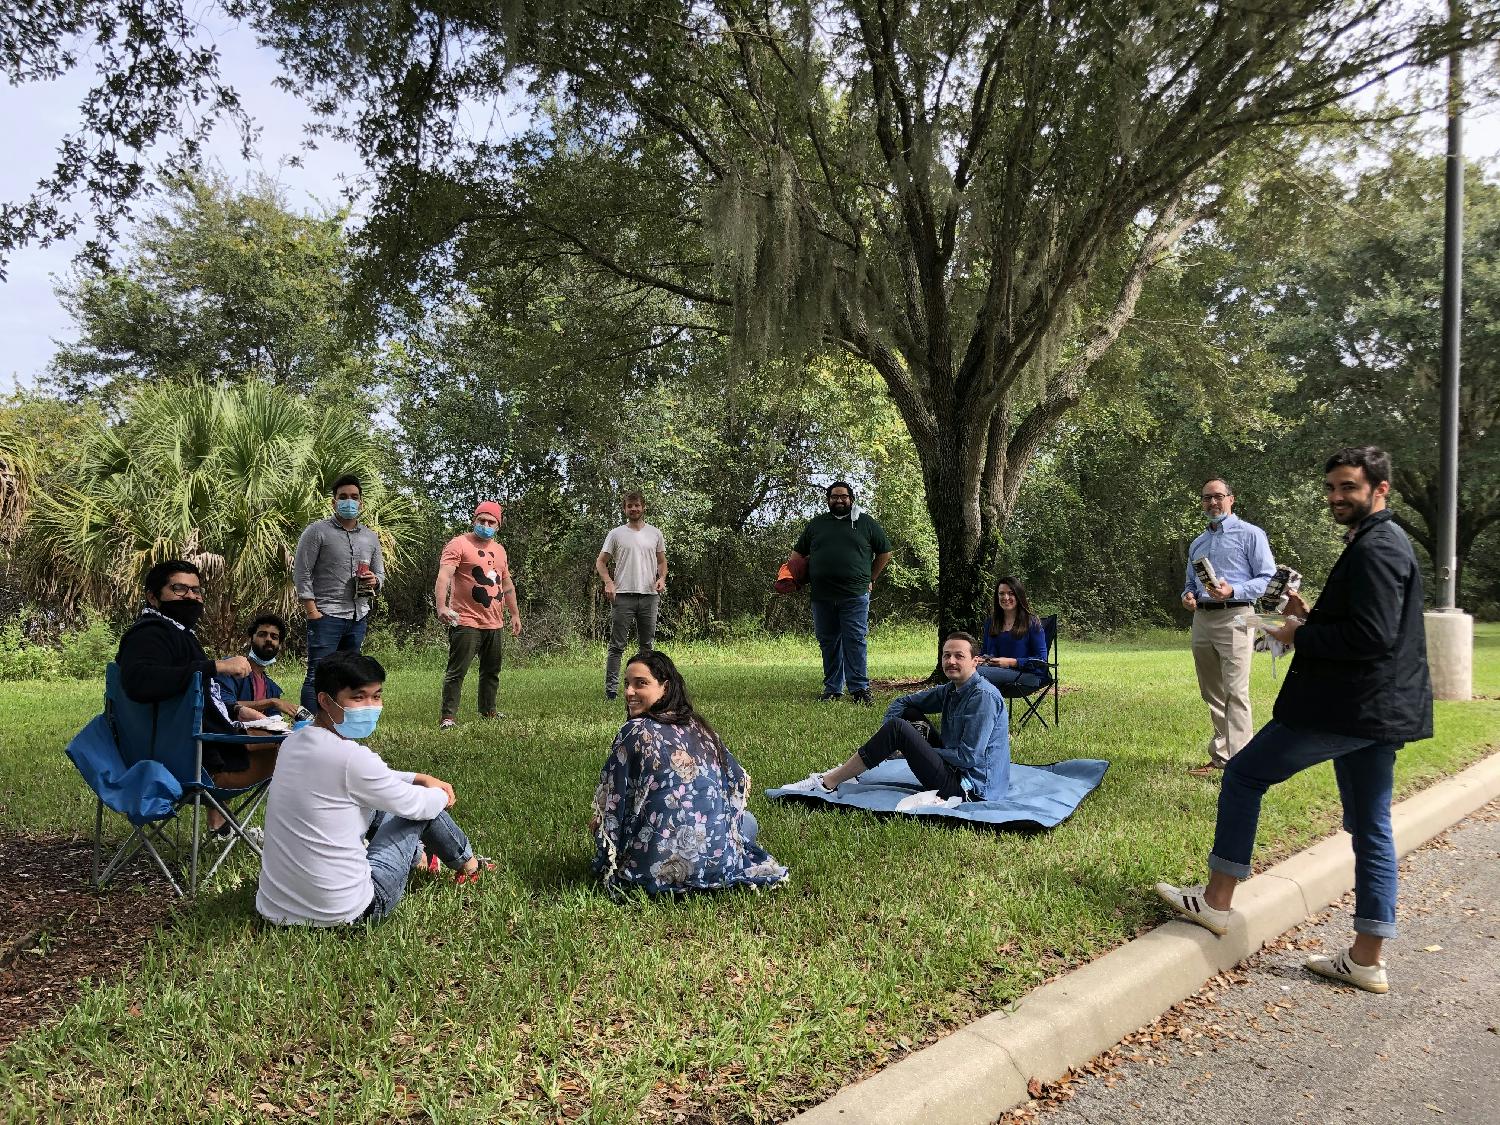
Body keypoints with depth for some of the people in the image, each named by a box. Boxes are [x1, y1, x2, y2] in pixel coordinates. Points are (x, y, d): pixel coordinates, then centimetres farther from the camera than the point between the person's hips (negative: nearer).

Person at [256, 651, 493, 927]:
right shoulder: (351, 757, -23)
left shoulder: (293, 742, 3)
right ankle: (469, 865, 36)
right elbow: (414, 805, -7)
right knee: (423, 806, 8)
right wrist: (441, 796, 13)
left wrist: (421, 778, 19)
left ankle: (417, 859, 52)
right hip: (343, 912, -8)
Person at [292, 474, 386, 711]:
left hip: (358, 617, 6)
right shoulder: (317, 531, 0)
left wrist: (374, 581, -2)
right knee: (318, 675, -9)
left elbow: (380, 574, 23)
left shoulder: (371, 537, 16)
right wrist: (312, 612, -12)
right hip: (326, 615, -5)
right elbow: (301, 574, -4)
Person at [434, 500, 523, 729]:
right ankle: (448, 716, -5)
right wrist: (441, 606, -35)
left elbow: (507, 584, 27)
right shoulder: (459, 544, -7)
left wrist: (515, 613, 26)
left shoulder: (499, 550, 17)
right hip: (466, 622, -7)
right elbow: (444, 576, -20)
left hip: (495, 624, 7)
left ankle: (488, 710, 29)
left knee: (492, 671, 15)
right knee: (457, 671, -8)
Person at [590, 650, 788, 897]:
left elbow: (611, 800, -5)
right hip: (719, 861, 2)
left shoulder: (634, 732, -8)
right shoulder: (700, 727, 7)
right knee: (746, 820, 34)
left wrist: (599, 823, 16)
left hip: (659, 865, -2)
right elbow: (741, 784, 18)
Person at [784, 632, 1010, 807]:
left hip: (971, 788, -9)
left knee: (898, 728, -19)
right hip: (955, 772, 9)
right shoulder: (950, 690, 9)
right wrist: (886, 735, -3)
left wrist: (910, 750, -11)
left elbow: (968, 757, -22)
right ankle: (848, 771, 8)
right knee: (909, 714, 10)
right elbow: (901, 702, 18)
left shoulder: (983, 696, -17)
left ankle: (827, 783, -10)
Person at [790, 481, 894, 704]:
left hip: (855, 596, -3)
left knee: (855, 642, -7)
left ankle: (859, 689, -4)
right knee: (828, 643, 7)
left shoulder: (866, 522, 8)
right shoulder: (816, 524, 14)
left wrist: (871, 579, 10)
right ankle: (832, 689, 14)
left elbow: (885, 552, 13)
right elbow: (798, 553, 19)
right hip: (822, 596, 3)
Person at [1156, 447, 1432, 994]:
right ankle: (1367, 959, 17)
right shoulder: (1387, 542, 17)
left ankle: (1216, 901, 9)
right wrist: (1312, 617, 8)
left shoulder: (1374, 549, -16)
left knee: (1244, 774, 2)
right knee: (1370, 826, 11)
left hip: (1347, 706, -10)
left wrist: (1300, 636, -13)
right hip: (1380, 711, 11)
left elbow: (1373, 636, -25)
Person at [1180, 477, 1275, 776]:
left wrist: (1233, 591, -21)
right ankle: (1220, 756, 18)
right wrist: (1187, 595, 4)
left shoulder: (1250, 534, 0)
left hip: (1233, 618, -7)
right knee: (1212, 694, 10)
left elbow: (1268, 578, -6)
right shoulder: (1197, 543, 21)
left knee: (1235, 693, -12)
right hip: (1201, 619, 7)